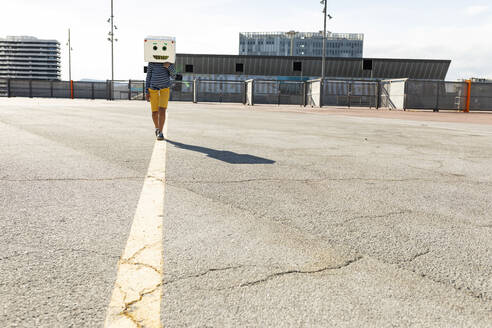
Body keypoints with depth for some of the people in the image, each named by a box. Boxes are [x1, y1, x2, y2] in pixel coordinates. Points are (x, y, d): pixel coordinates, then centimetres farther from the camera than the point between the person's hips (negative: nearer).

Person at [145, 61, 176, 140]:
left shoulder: (170, 62, 0)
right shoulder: (152, 62, -2)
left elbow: (173, 76, -4)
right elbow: (148, 76, 2)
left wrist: (169, 66, -22)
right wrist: (146, 91, -3)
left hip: (165, 88, 0)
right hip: (153, 88, 0)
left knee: (162, 111, -16)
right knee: (155, 112, 4)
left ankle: (160, 132, -10)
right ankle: (157, 128, 32)